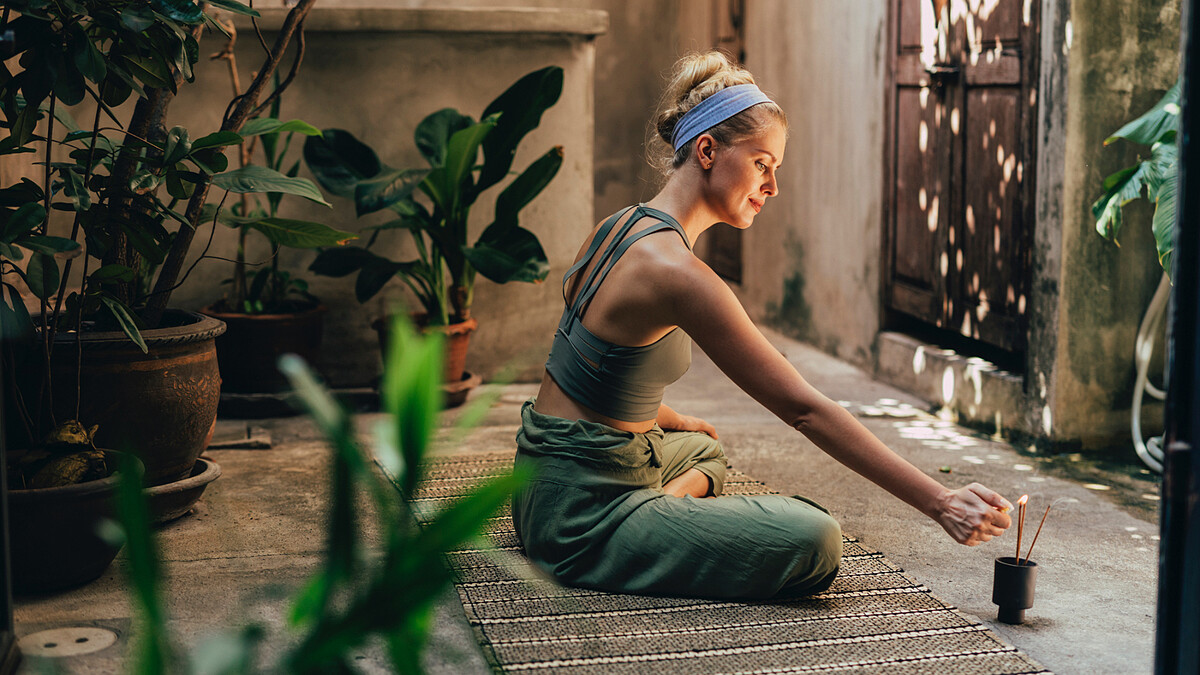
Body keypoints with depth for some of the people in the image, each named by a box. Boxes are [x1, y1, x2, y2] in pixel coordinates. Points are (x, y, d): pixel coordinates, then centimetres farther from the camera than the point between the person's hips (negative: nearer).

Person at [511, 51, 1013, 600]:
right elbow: (804, 408, -23)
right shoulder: (676, 272, -23)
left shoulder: (622, 227, 7)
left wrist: (673, 421, 31)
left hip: (547, 485, 10)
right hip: (582, 516, -10)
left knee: (700, 448, 40)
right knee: (814, 541, -22)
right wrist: (939, 503, -21)